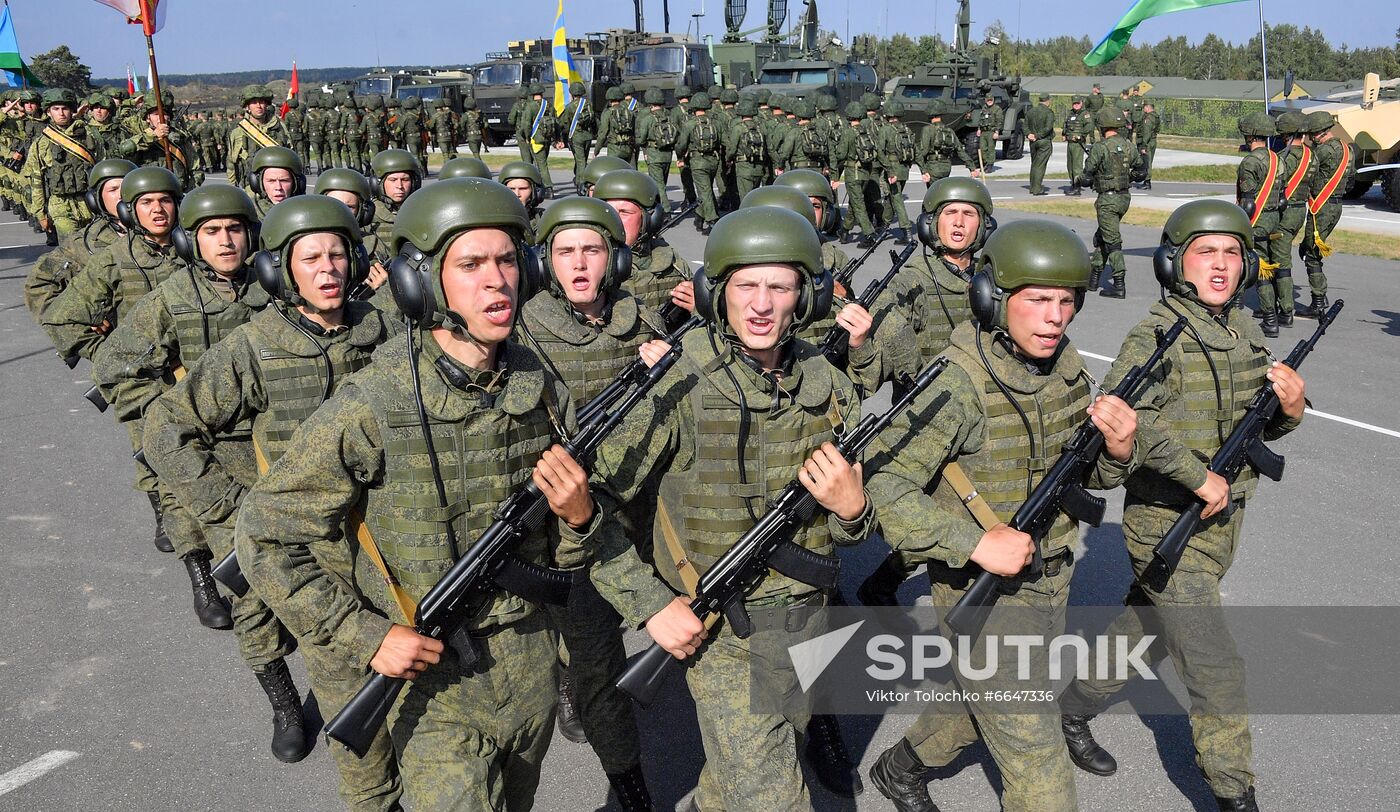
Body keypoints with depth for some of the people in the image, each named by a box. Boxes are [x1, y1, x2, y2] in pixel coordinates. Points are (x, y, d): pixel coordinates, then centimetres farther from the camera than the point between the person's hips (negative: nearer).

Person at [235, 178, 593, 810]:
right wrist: (366, 636, -17)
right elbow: (263, 534, -13)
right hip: (433, 677, -5)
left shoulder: (540, 386, -7)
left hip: (532, 667, 5)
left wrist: (579, 515, -19)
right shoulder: (372, 407, -21)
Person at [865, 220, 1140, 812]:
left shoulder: (1067, 370, -3)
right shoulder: (959, 390, -25)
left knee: (987, 702, 28)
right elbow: (877, 485, -29)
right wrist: (975, 542, -33)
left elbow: (1090, 473, 7)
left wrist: (1118, 449, -16)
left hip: (1050, 581, 8)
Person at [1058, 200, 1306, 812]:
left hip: (1223, 519, 7)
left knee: (1146, 634, 21)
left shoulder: (1246, 333, 7)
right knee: (1217, 672, -2)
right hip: (1169, 526, -7)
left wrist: (1289, 409, -9)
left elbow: (1257, 427, 14)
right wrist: (1201, 477, -28)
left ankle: (1075, 706, 42)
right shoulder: (1156, 336, -16)